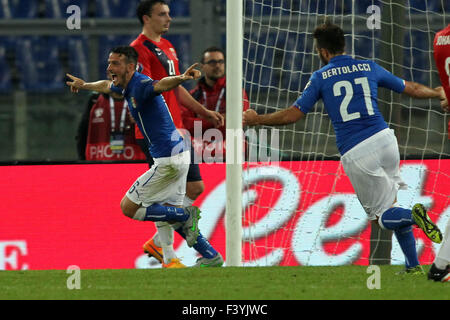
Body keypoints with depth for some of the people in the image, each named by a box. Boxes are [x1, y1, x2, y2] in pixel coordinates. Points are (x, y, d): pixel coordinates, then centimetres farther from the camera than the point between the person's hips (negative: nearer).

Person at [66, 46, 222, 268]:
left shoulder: (141, 85, -19)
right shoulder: (126, 87, 10)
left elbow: (162, 84, -42)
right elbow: (107, 86, 35)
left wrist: (181, 78, -63)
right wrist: (84, 85, 52)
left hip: (168, 161, -10)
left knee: (128, 208, -2)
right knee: (166, 212, 18)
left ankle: (186, 215, -2)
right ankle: (212, 256, 18)